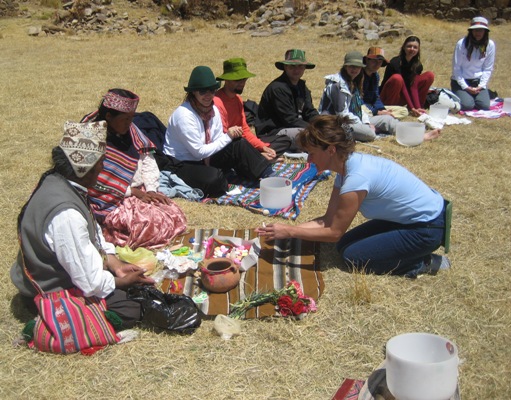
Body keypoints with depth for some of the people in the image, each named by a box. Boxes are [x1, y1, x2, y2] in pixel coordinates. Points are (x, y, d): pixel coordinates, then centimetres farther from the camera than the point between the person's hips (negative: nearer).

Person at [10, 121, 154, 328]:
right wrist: (125, 281, -12)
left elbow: (94, 233, 7)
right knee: (134, 308, -12)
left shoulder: (57, 180, -7)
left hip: (53, 272, 9)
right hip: (52, 293, -9)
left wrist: (116, 265, -4)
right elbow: (92, 284, -29)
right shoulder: (66, 214, -35)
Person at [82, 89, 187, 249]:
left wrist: (151, 190, -11)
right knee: (151, 223, -23)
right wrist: (134, 191, -17)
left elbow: (147, 161, 4)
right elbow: (100, 181, -18)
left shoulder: (131, 131, 5)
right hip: (110, 201, -7)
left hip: (140, 192, 7)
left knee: (174, 214, -10)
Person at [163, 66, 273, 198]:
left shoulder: (213, 110, 1)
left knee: (239, 145, -13)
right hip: (181, 164, -7)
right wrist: (227, 137, -19)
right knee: (214, 179, -37)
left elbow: (218, 141, 3)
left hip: (206, 160, 7)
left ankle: (269, 177, -10)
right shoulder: (184, 115, -23)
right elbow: (199, 152, -22)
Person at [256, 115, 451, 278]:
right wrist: (287, 229, -6)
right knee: (346, 244, 6)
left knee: (353, 256, -9)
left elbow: (334, 232, -20)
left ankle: (424, 264, -1)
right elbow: (328, 220, 2)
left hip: (427, 227, -9)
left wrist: (289, 232, -16)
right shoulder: (348, 164, 0)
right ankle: (416, 253, 12)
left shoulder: (356, 178, -29)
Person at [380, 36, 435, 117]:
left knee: (430, 75, -7)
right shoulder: (395, 62, -20)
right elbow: (403, 87, -24)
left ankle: (419, 106, -6)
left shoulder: (417, 65, -3)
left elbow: (413, 86, -12)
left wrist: (417, 107, -25)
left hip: (402, 99, 5)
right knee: (397, 78, -37)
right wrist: (411, 108, -29)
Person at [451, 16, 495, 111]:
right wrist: (465, 87, -14)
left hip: (478, 81, 3)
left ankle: (475, 95, 18)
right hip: (461, 81, -2)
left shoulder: (490, 45, -5)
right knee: (467, 105, -22)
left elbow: (488, 69, 1)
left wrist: (481, 86, -10)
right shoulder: (461, 44, -12)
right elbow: (456, 67, -10)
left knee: (484, 106, -16)